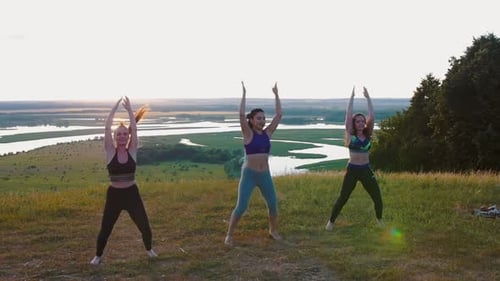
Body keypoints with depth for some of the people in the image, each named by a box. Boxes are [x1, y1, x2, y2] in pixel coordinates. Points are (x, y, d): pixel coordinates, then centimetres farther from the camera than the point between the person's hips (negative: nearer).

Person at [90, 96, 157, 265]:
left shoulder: (132, 151, -2)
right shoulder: (110, 151, -6)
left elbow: (134, 129, -12)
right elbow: (107, 128, -15)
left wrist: (129, 109, -13)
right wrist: (116, 106, -14)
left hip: (132, 194, 1)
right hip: (114, 195, -1)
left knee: (144, 226, 6)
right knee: (105, 229, 4)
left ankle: (149, 250, 33)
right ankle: (98, 256, 28)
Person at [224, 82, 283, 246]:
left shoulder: (267, 133, 5)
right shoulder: (248, 133, -7)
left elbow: (279, 115, 2)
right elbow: (241, 114, -22)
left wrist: (276, 94, 2)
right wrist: (244, 94, -19)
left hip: (265, 175, 5)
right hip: (249, 174, -5)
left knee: (273, 205, 9)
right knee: (241, 207, -8)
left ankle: (273, 230, 33)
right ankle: (229, 235, 7)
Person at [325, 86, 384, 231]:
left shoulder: (368, 135, 2)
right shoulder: (350, 135, -5)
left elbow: (372, 117, -10)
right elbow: (348, 116, -14)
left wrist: (368, 98, -11)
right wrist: (352, 97, -11)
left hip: (366, 170, 3)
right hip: (352, 170, -3)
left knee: (377, 197, 5)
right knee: (342, 198, 1)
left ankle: (379, 219, 29)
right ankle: (331, 221, 14)